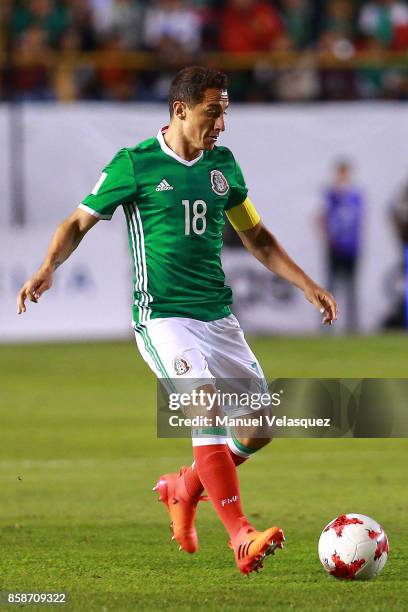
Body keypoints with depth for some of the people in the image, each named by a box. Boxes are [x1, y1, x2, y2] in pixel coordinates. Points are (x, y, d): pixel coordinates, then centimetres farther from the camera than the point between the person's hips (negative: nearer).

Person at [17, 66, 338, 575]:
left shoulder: (222, 165, 11)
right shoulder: (134, 165, -5)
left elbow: (256, 236, 22)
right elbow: (79, 223, 2)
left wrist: (306, 285, 16)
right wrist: (48, 268, -16)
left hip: (218, 316, 6)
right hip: (163, 317, -6)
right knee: (208, 410, -25)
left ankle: (184, 490, 27)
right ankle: (241, 537, -28)